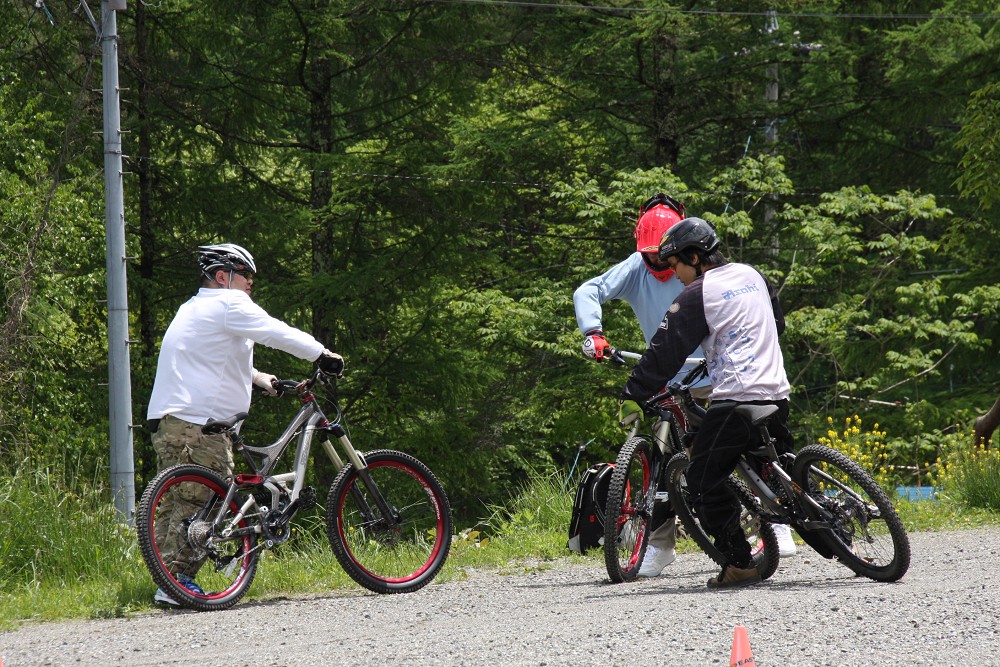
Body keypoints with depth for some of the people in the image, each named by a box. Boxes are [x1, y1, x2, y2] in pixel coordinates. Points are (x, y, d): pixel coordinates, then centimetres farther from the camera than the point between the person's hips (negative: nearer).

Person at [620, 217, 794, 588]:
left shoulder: (697, 295, -6)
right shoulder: (752, 276, 16)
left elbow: (665, 352, -7)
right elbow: (778, 324, 32)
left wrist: (632, 395, 0)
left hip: (735, 400, -8)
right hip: (776, 395, 8)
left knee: (705, 481, 0)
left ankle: (739, 564, -4)